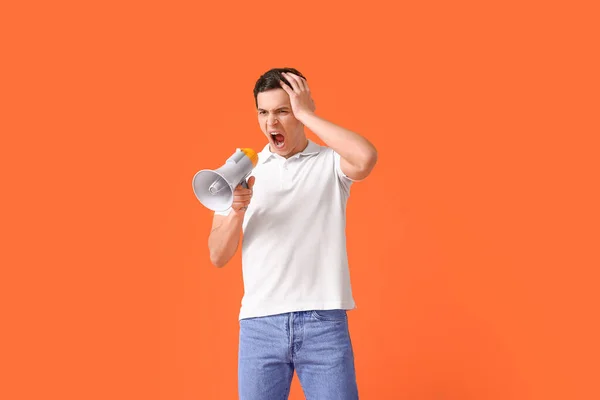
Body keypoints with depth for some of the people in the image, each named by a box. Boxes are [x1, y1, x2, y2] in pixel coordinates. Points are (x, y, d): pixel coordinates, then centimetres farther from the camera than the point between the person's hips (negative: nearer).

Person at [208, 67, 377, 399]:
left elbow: (366, 158, -22)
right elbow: (218, 257, 7)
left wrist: (306, 114, -11)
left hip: (324, 321, -2)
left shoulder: (331, 163, 3)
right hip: (259, 324, 2)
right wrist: (236, 211, -13)